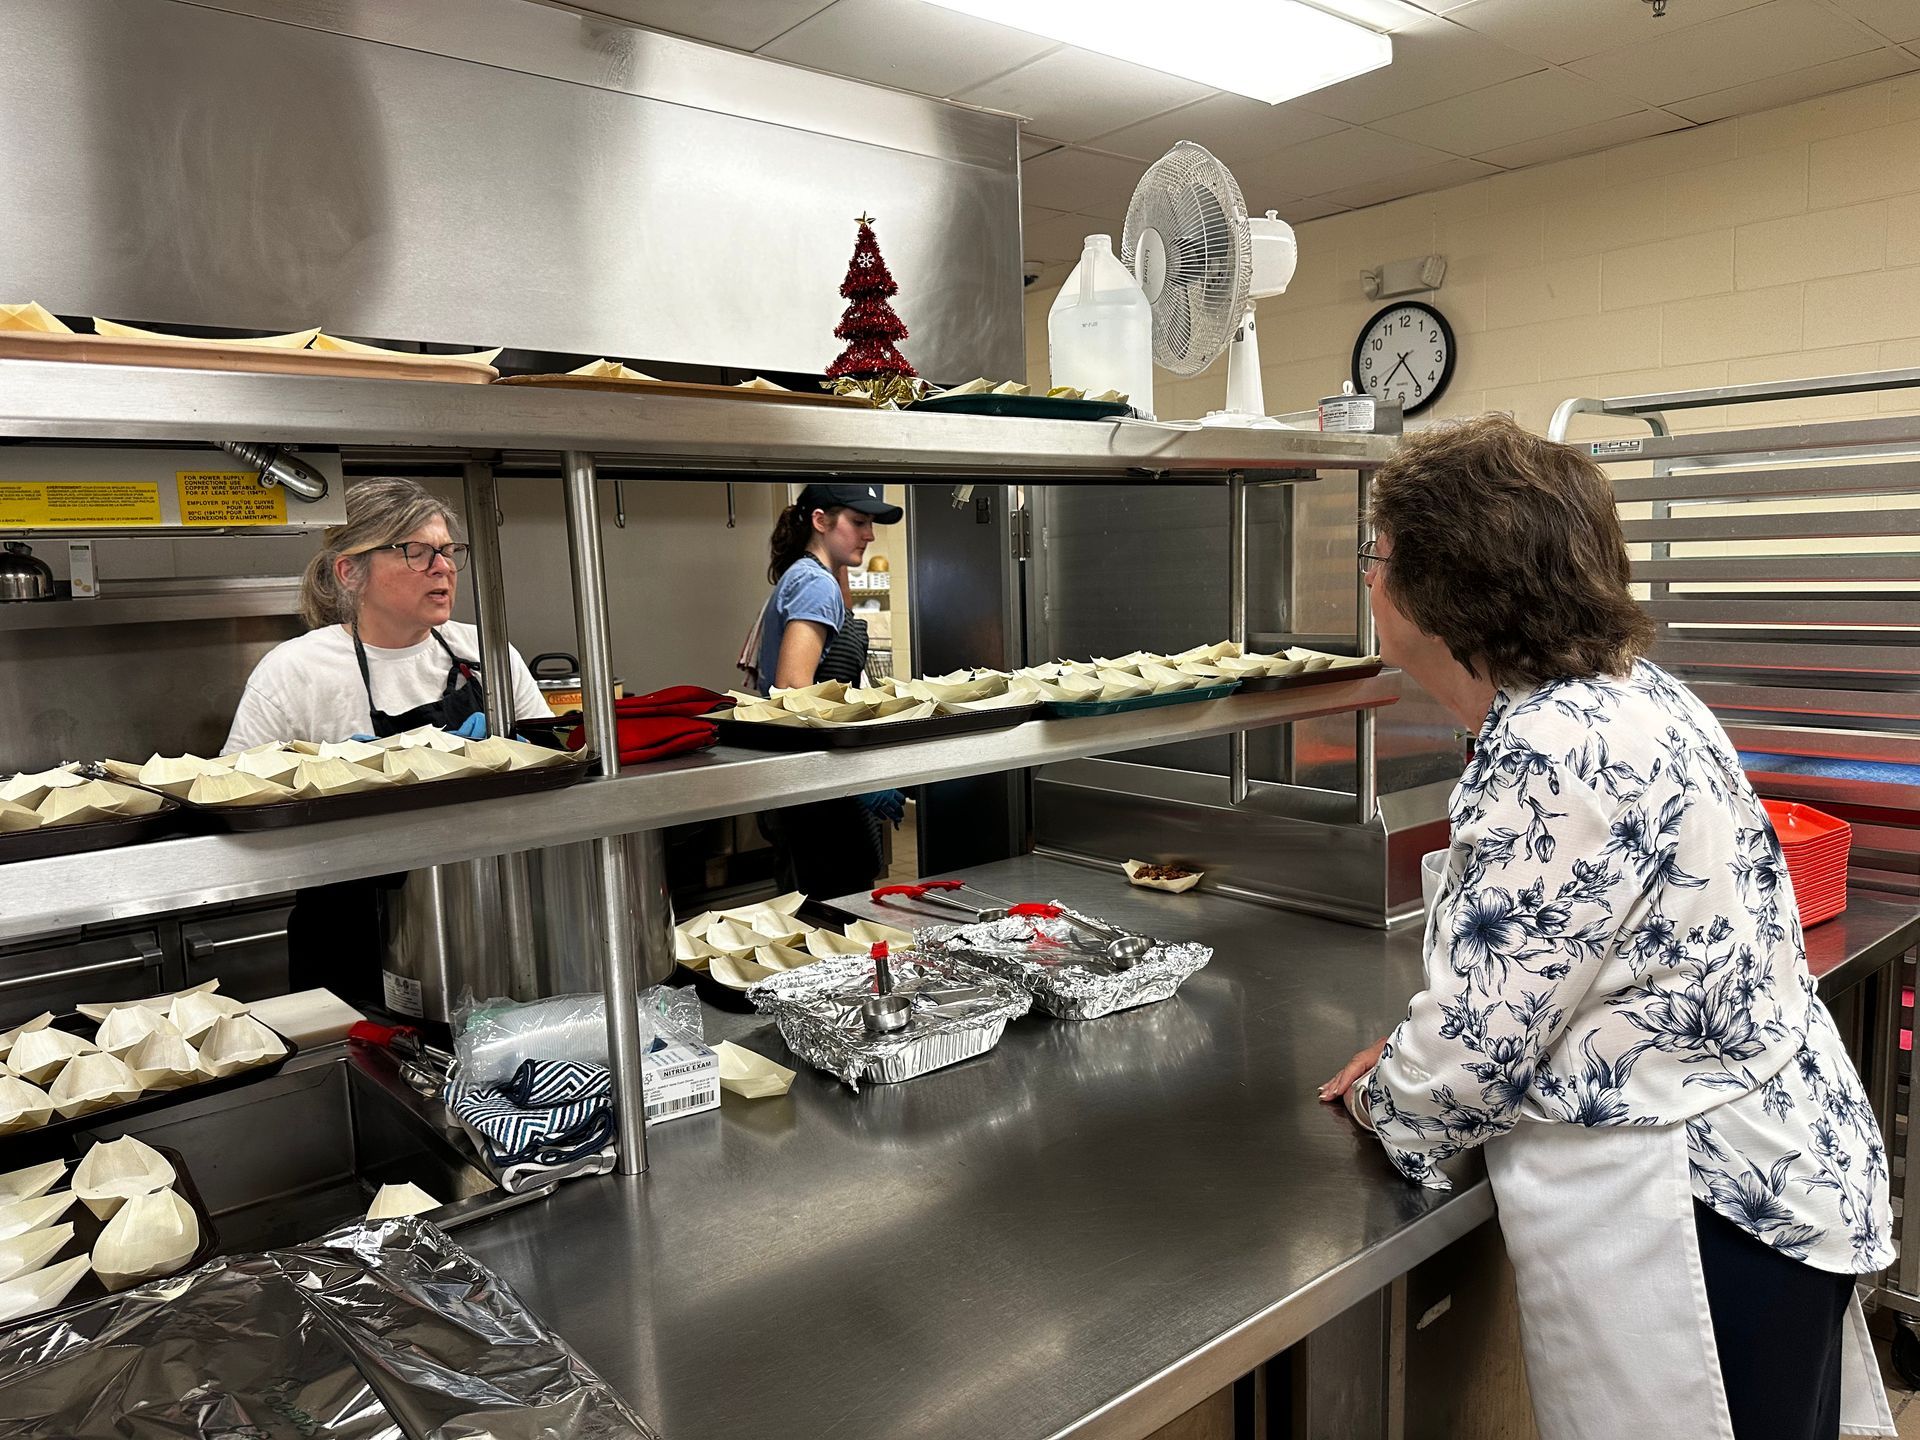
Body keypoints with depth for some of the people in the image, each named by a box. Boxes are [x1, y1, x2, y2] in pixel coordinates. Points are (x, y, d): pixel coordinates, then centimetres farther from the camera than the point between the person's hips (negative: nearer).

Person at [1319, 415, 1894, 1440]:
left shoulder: (1552, 752, -28)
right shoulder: (1620, 692, 3)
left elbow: (1478, 1047, -22)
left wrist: (1385, 1102, -2)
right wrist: (1418, 1051, 8)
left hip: (1700, 1211, -9)